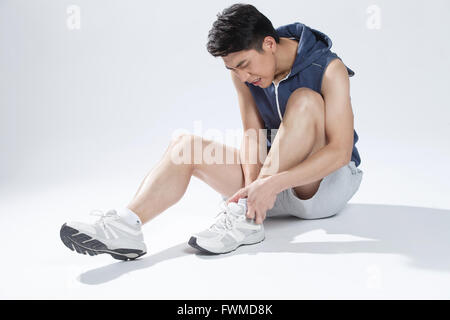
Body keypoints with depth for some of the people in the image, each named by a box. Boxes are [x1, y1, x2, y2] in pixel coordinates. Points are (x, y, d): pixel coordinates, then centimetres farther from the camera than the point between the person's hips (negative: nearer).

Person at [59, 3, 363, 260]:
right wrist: (252, 184, -25)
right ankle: (126, 226, -35)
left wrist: (272, 183, -35)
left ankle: (247, 220, -34)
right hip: (275, 180, 5)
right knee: (187, 145, -13)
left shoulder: (329, 69, -19)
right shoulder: (244, 73, -4)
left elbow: (340, 150, -25)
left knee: (305, 99, -31)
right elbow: (252, 135, -5)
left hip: (330, 183, -4)